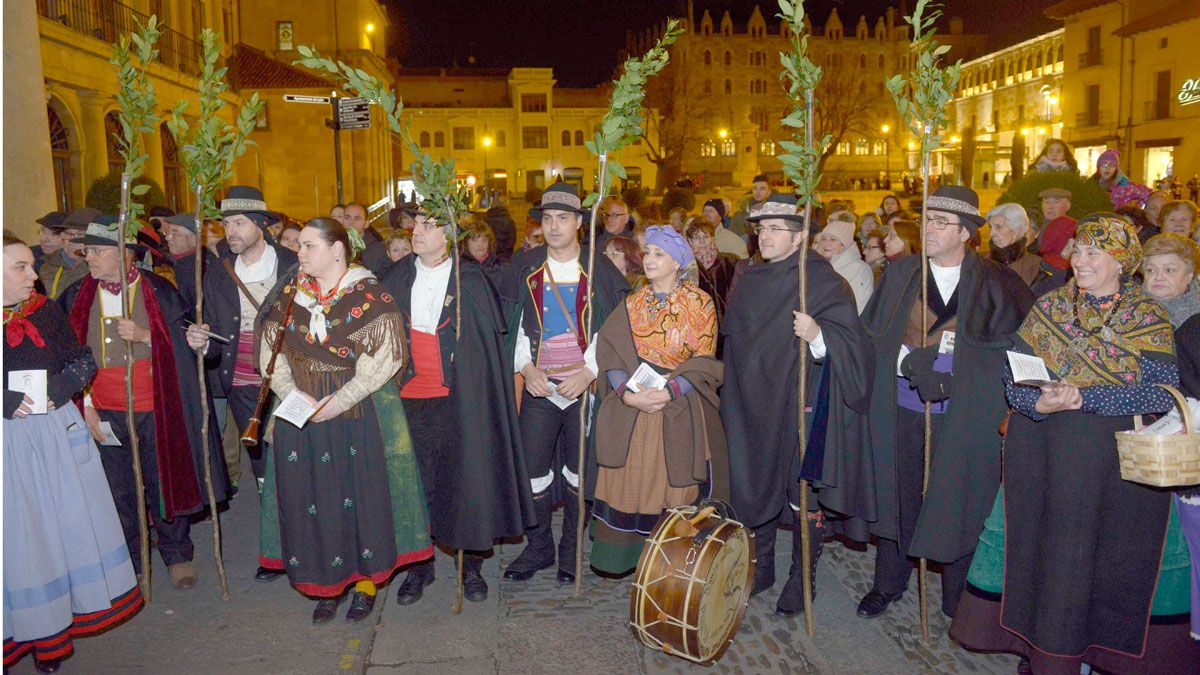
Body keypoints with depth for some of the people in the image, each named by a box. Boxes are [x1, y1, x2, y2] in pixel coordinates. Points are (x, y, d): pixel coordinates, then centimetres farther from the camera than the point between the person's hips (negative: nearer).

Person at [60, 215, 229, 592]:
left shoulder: (160, 292, -2)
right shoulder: (76, 298, 5)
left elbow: (184, 346, -3)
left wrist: (145, 335, -19)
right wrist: (85, 405, 2)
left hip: (158, 411, -2)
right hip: (105, 415, 2)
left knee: (167, 484, 8)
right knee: (118, 492, 9)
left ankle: (177, 555, 27)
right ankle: (128, 563, 27)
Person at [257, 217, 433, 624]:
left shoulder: (370, 294, -7)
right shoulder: (290, 292, 7)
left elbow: (385, 357, -14)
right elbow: (271, 351, 5)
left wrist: (340, 401, -18)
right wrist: (293, 394, -11)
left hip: (359, 414, -4)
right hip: (301, 417, 4)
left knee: (362, 494, 3)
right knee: (312, 500, 8)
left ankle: (365, 583, 21)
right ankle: (326, 586, 24)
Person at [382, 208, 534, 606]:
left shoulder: (470, 281, -4)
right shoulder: (398, 278, 5)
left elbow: (489, 341, -1)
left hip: (458, 401, -2)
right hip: (409, 397, 3)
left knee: (465, 477, 5)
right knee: (415, 481, 9)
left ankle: (472, 565, 22)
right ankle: (420, 566, 25)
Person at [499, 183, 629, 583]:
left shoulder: (601, 271, -2)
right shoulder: (524, 268, 4)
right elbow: (511, 327, 6)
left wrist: (589, 372, -14)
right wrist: (526, 367, -7)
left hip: (587, 385, -1)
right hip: (538, 386, 1)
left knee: (579, 470, 9)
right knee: (532, 470, 0)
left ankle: (571, 550, 27)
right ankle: (538, 548, 21)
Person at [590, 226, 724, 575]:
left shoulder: (699, 303, 0)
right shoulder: (632, 304, 8)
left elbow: (704, 361, -5)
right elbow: (609, 354, 0)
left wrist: (668, 392, -20)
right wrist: (628, 394, -17)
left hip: (680, 411, -2)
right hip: (629, 413, 3)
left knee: (673, 488, 0)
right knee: (628, 485, 2)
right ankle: (629, 554, 16)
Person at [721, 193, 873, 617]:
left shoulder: (821, 279, -11)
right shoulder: (749, 280, 8)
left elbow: (852, 340, -16)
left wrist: (818, 335, -35)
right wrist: (733, 397, 17)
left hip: (799, 405, -5)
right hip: (753, 403, 6)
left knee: (801, 493, 4)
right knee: (756, 484, 13)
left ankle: (801, 579, 21)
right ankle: (760, 567, 31)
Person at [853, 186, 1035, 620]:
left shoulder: (995, 284, -1)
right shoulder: (900, 274, 5)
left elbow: (1016, 344, -3)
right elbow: (870, 334, 2)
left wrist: (952, 375, -15)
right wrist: (910, 362, -15)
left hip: (963, 416, -2)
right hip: (902, 410, 2)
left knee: (957, 503, 7)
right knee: (897, 497, 12)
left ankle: (958, 601, 26)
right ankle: (888, 582, 32)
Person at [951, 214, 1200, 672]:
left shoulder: (1147, 319, -1)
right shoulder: (1048, 308, 5)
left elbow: (1163, 393, -12)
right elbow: (1014, 378, 1)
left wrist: (1083, 397, -21)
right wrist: (1039, 403, -20)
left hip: (1120, 464, -1)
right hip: (1043, 459, 2)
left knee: (1115, 562, 5)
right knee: (1043, 553, 6)